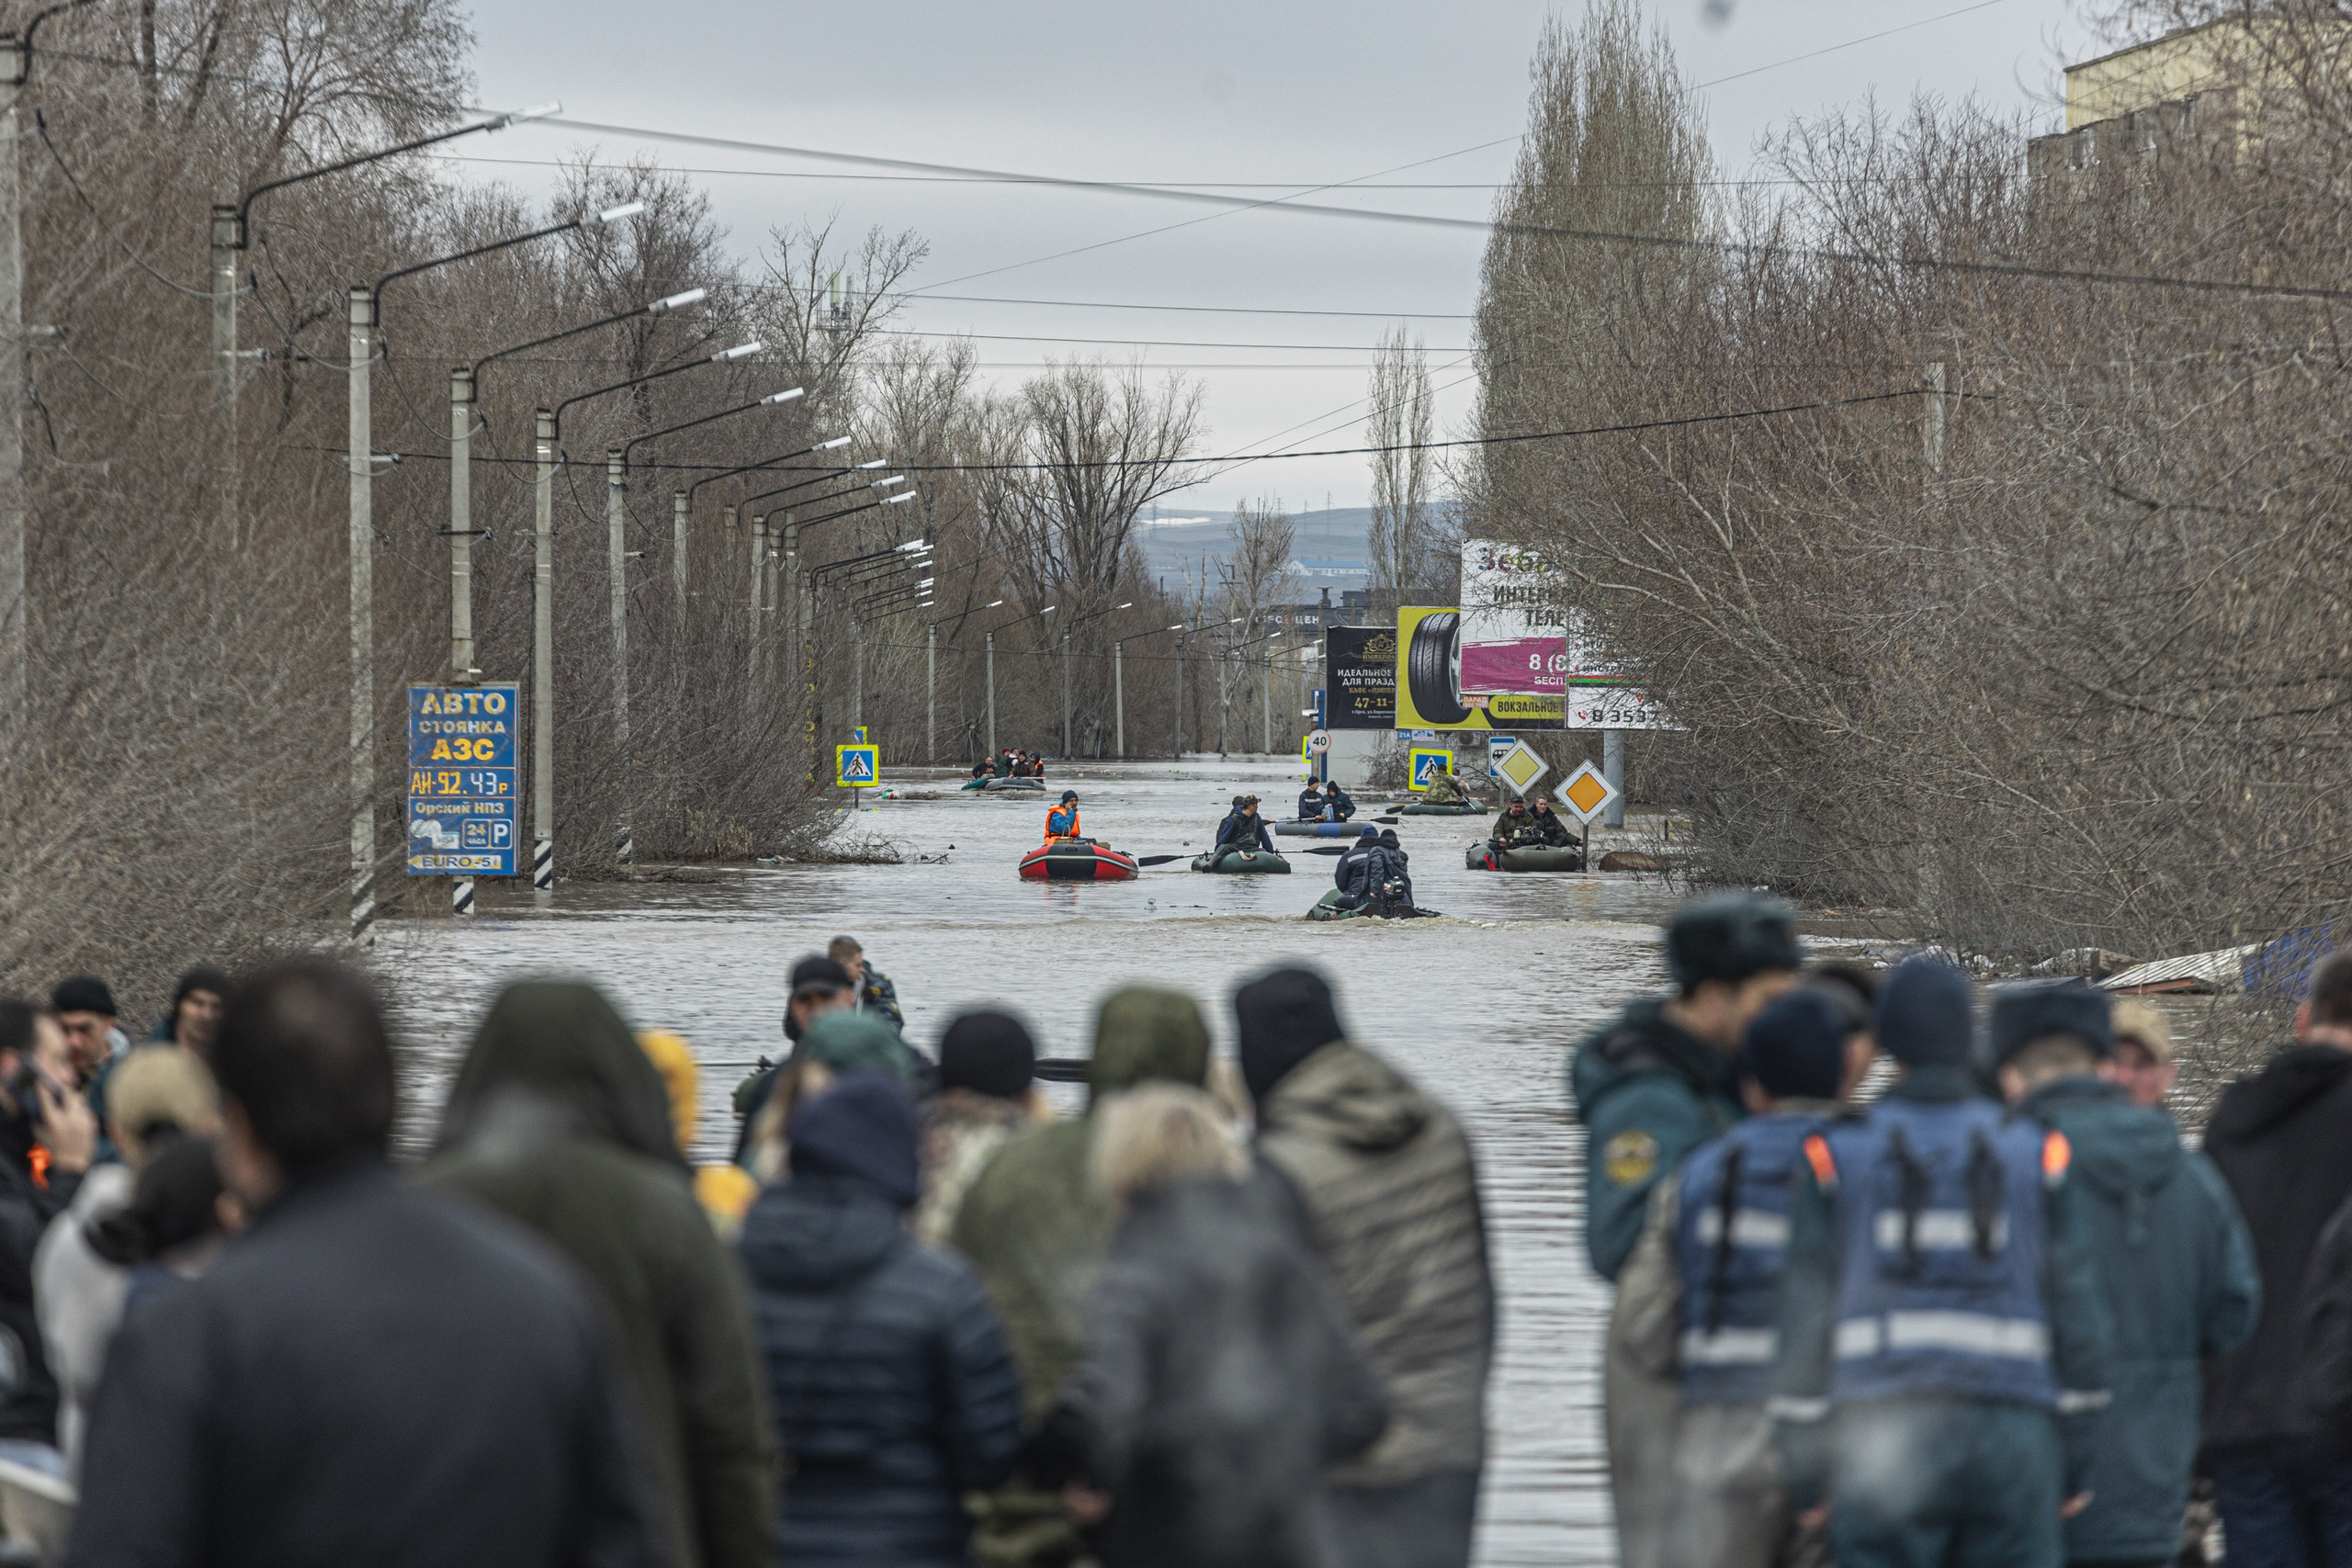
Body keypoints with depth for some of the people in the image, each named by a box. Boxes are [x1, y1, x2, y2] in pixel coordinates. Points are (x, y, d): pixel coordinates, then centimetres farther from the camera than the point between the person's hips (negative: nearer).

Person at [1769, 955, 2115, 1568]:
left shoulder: (1836, 1157, 2)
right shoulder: (2037, 1156, 5)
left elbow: (1803, 1315, 1)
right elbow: (2077, 1314, 4)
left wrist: (1801, 1471, 6)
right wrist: (2076, 1463, 10)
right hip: (2012, 1439, 1)